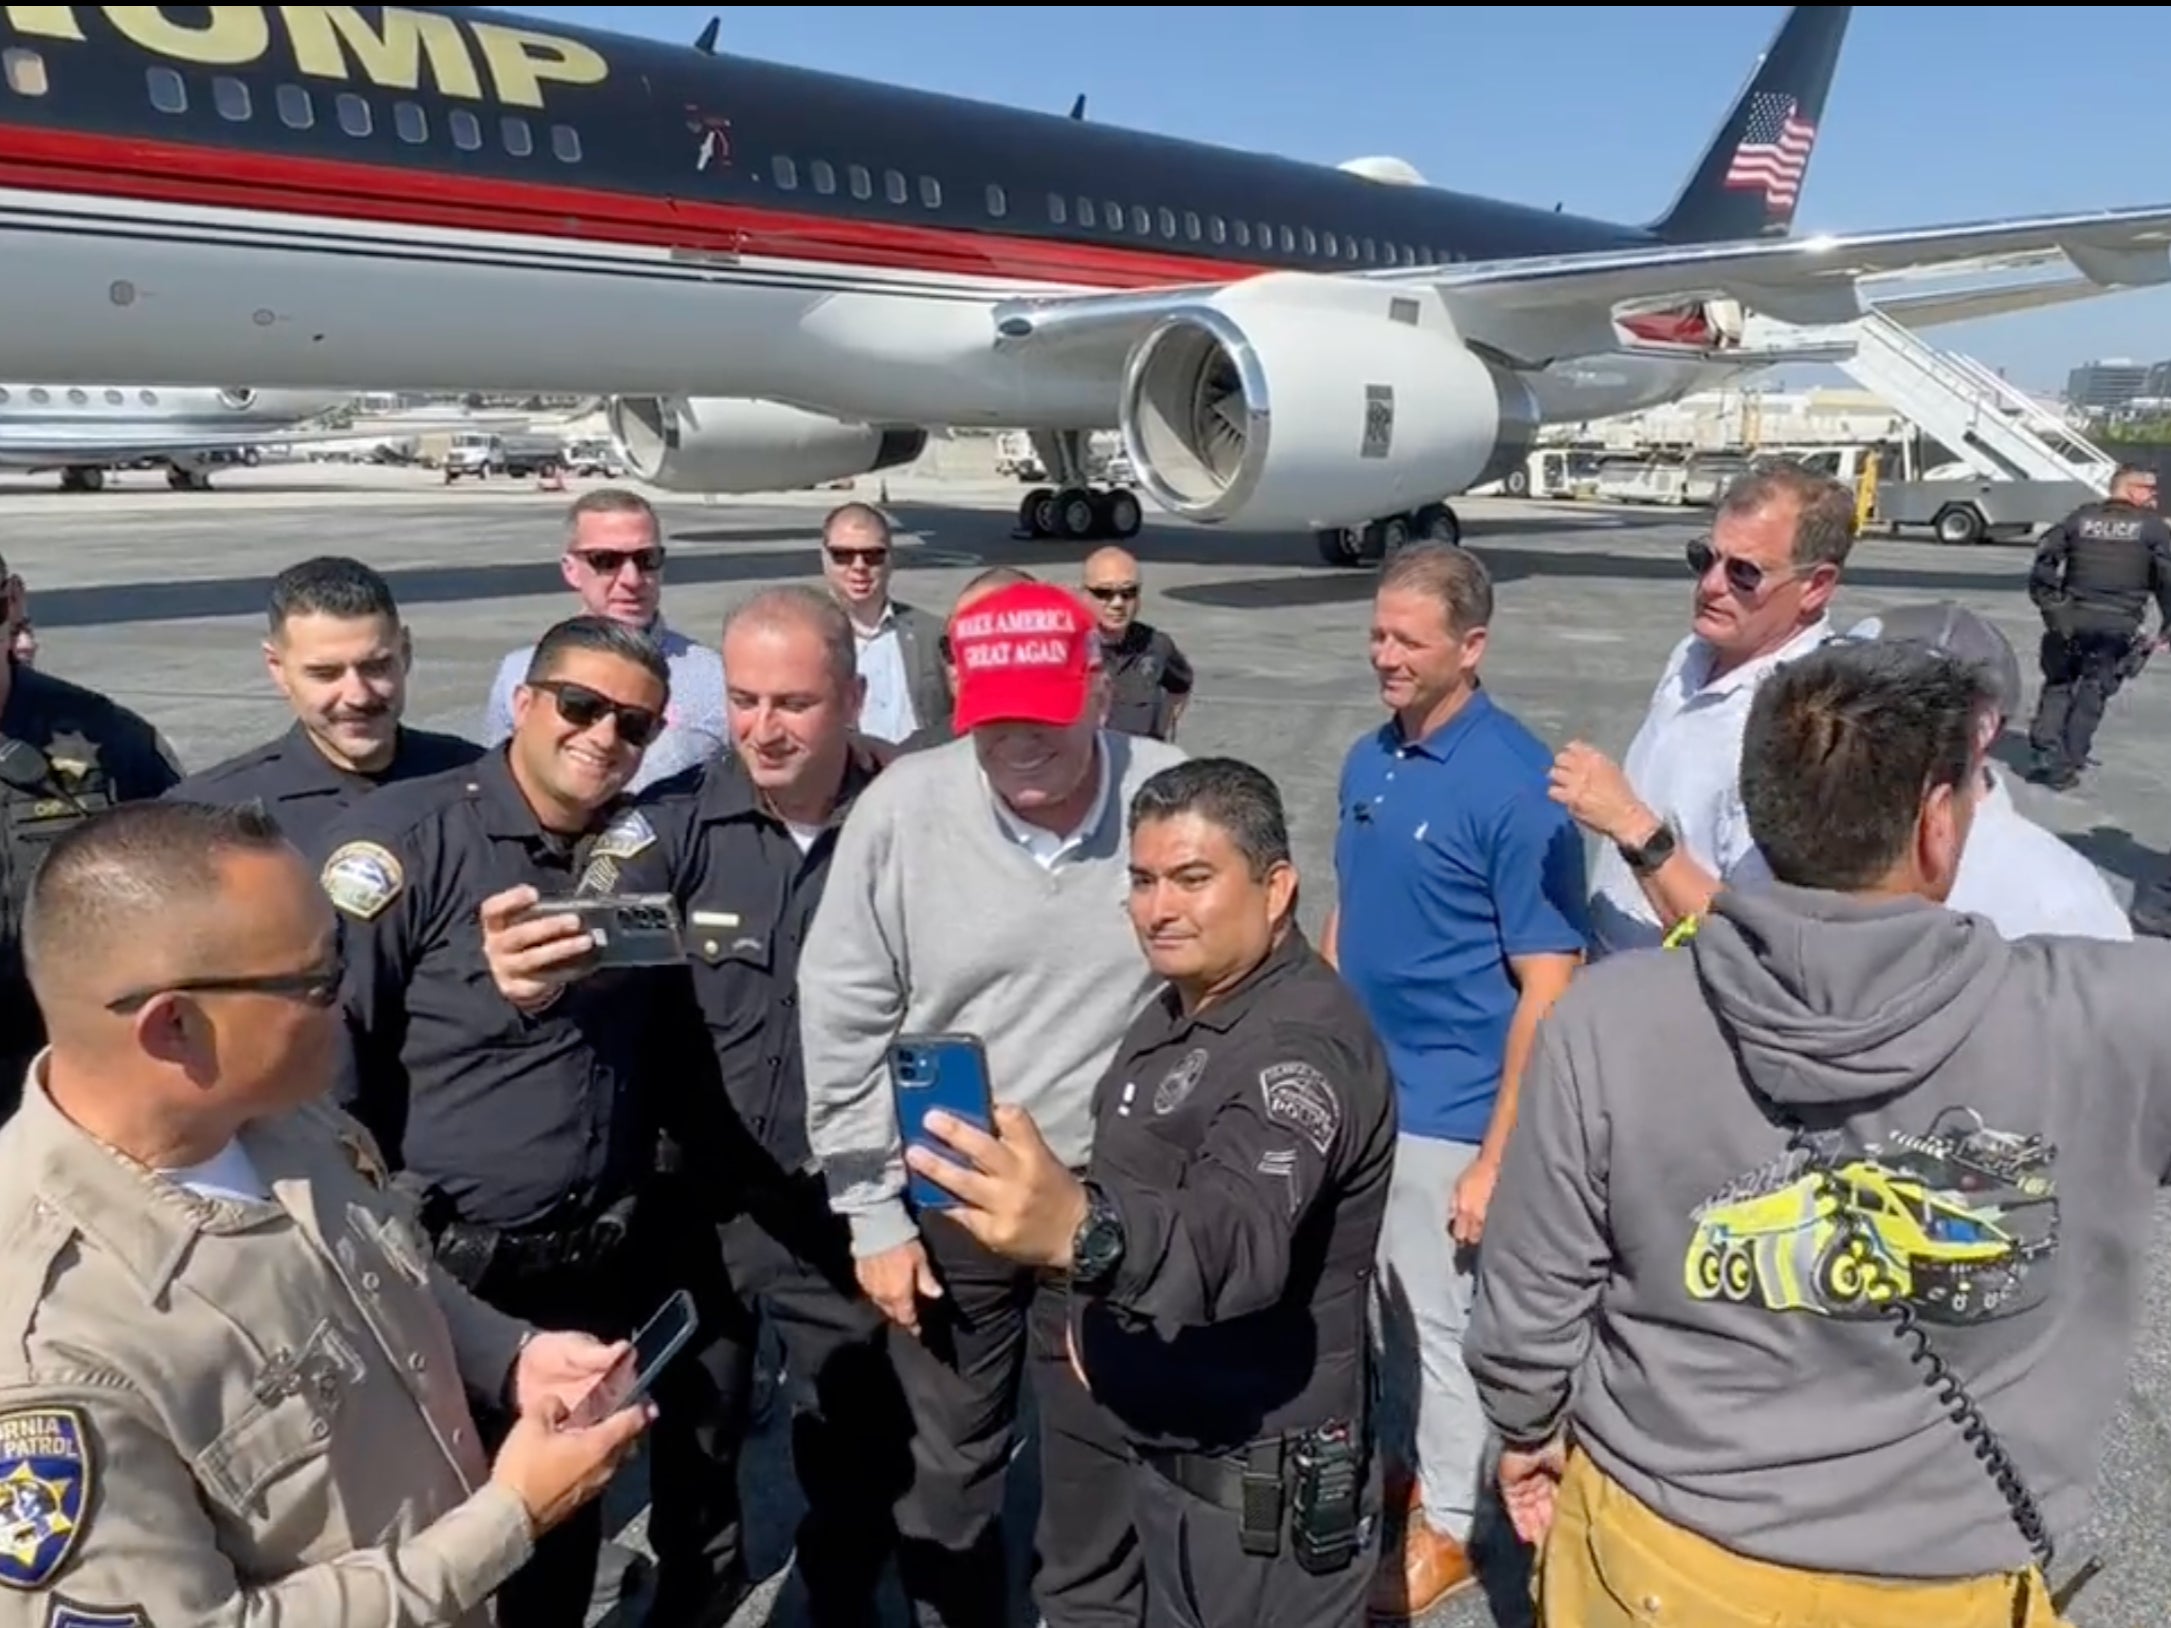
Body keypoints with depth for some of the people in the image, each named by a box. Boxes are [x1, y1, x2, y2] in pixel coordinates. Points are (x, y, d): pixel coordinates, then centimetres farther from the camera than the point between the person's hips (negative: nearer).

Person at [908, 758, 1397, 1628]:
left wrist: (1083, 1234, -59)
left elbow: (1241, 1233, -42)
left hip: (1267, 1486, -8)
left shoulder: (1303, 1043, -24)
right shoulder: (1179, 1007, 6)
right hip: (1167, 1454, 9)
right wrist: (1095, 1307, 4)